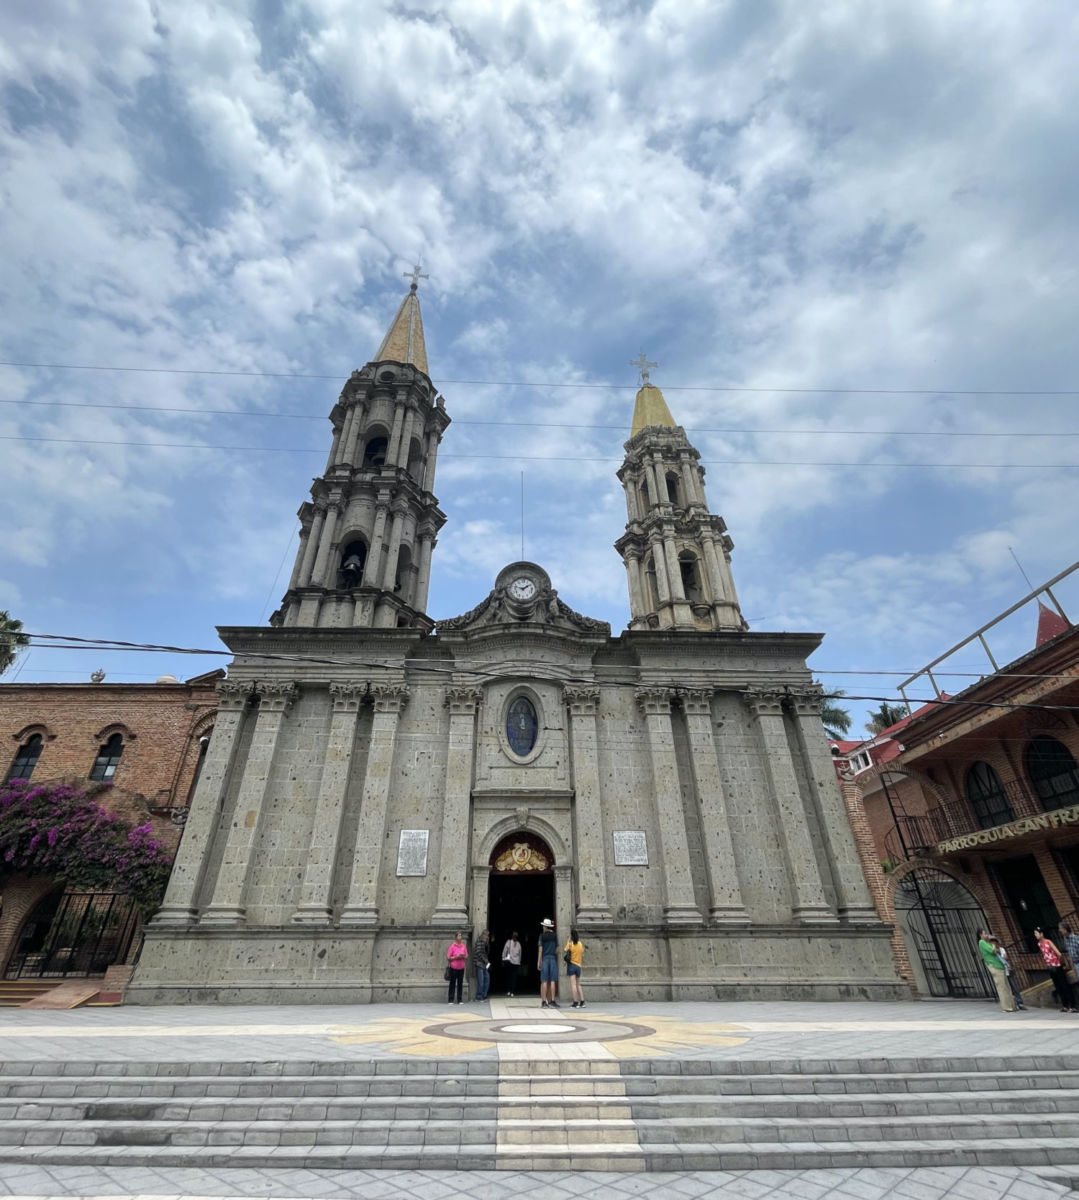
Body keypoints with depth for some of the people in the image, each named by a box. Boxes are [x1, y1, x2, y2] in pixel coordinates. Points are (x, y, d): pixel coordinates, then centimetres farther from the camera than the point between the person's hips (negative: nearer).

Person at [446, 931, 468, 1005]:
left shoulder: (464, 946, 5)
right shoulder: (452, 946, -7)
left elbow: (467, 957, 10)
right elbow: (448, 958, -8)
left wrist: (463, 957, -11)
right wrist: (456, 957, -18)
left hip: (461, 968, 4)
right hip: (453, 968, -4)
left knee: (460, 984, 8)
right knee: (452, 984, 1)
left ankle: (459, 1000, 15)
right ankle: (450, 1000, 10)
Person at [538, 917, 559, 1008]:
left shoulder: (542, 935, 0)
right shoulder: (554, 936, 6)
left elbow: (540, 949, -2)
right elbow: (557, 949, 7)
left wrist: (539, 962, 1)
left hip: (545, 959, -1)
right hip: (553, 959, 1)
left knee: (545, 981, 1)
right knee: (552, 981, 3)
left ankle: (544, 1001, 1)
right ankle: (552, 1001, 2)